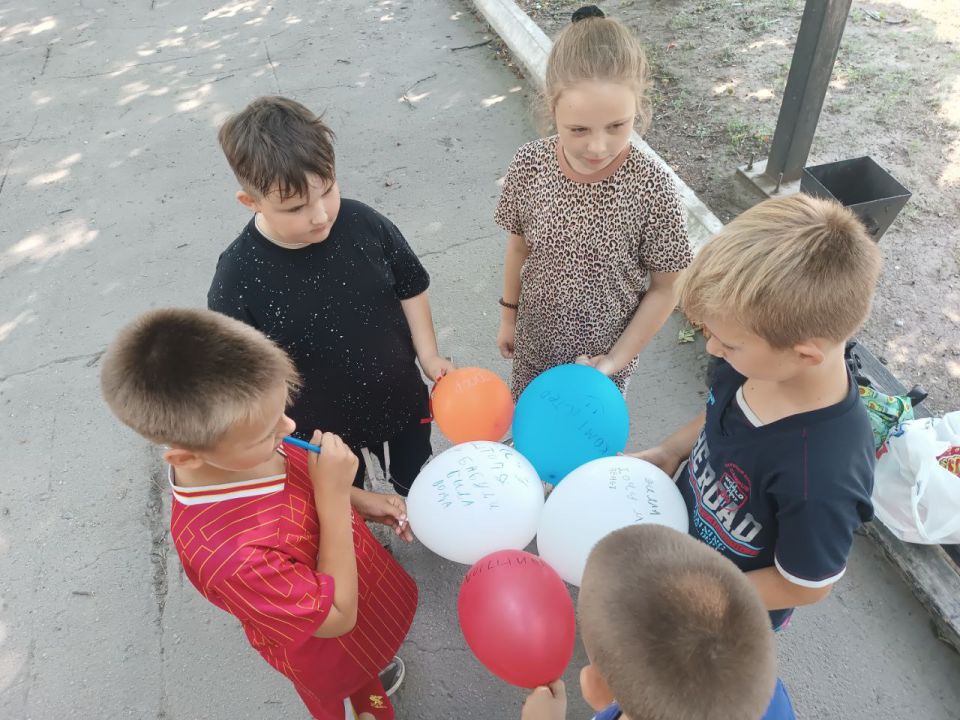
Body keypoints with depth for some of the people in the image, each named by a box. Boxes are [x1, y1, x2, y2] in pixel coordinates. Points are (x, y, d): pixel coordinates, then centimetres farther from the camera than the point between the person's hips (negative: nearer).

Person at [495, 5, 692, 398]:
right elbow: (519, 245, -3)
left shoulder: (652, 189, -28)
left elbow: (665, 289, -15)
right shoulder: (529, 164, -20)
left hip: (608, 345, -2)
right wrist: (508, 315, 8)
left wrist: (617, 358, -17)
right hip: (537, 334, 3)